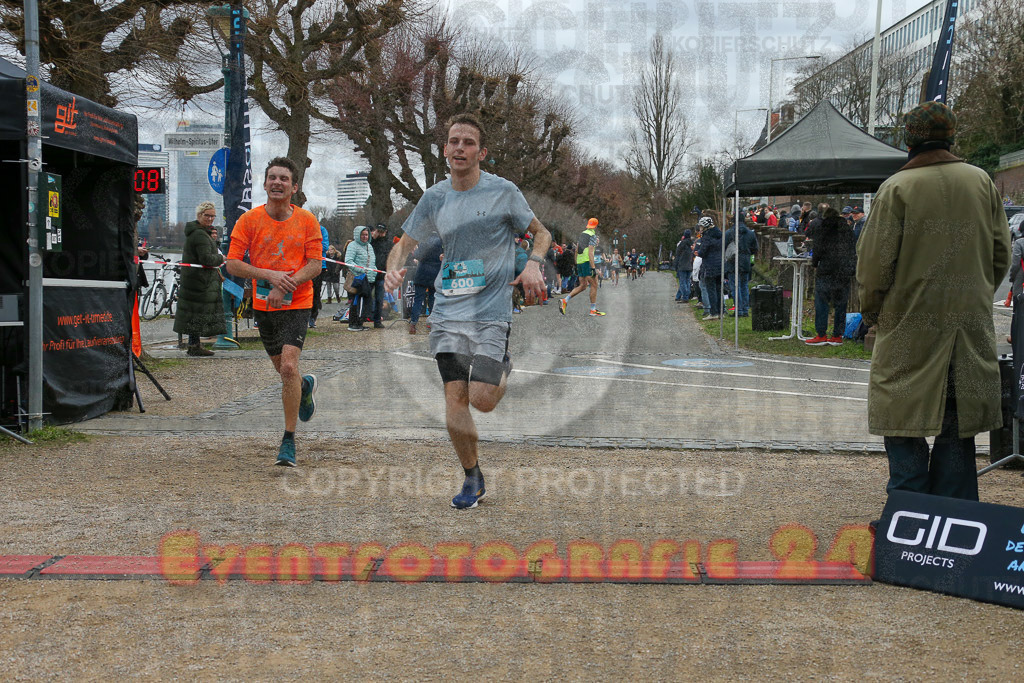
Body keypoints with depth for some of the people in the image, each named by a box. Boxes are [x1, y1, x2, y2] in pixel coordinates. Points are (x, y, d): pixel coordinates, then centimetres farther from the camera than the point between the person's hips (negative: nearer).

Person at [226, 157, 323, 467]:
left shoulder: (307, 221, -3)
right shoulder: (249, 219, -2)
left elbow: (315, 264, -6)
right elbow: (232, 264, -5)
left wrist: (285, 286, -19)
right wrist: (269, 275, -18)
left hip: (297, 304, -3)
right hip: (263, 305, 3)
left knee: (289, 367, -17)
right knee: (282, 369, 15)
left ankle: (289, 441, -7)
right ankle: (306, 385, 52)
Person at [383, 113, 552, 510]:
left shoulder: (503, 192, -2)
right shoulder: (434, 198, 7)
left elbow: (541, 233, 9)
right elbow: (405, 244, 17)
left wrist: (533, 265, -11)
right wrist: (394, 269, -6)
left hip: (492, 311, -3)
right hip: (448, 312, 3)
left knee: (481, 400, -11)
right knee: (454, 399, -3)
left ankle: (503, 371, 25)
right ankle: (472, 478, 15)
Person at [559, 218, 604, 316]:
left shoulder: (582, 234, 16)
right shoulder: (593, 236, -7)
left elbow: (576, 251, 18)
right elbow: (590, 252, -17)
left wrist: (576, 265, 24)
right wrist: (593, 268, -19)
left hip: (579, 262, 8)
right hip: (587, 261, -8)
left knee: (582, 286, 13)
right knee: (594, 285, 0)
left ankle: (565, 301, 1)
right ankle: (593, 310, 0)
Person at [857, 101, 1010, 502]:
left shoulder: (897, 188, -9)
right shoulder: (981, 182, 5)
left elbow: (874, 260, -9)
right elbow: (1001, 254, 11)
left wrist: (871, 310, 6)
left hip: (910, 327, -4)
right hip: (971, 326, 4)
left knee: (904, 429, 4)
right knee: (957, 431, 12)